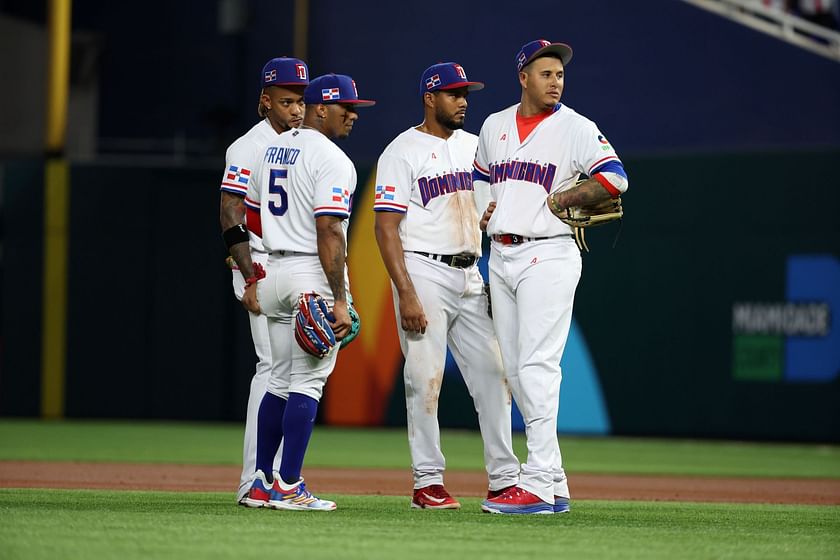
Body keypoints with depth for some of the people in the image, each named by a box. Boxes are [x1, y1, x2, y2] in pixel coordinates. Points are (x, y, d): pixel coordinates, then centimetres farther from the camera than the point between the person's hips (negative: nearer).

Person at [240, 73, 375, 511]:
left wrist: (252, 281, 23)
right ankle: (288, 487, -7)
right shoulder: (331, 160, -13)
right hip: (313, 276, -8)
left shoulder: (273, 148, 14)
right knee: (307, 382, -5)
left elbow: (250, 220, 18)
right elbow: (329, 234, -20)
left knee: (281, 381, 15)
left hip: (276, 274, 8)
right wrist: (339, 301, -20)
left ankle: (261, 484, 15)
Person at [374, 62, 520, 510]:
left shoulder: (474, 146, 15)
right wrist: (406, 295, -19)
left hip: (470, 278, 6)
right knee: (425, 379, -5)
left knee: (492, 374, 3)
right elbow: (386, 228, -11)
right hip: (424, 273, -6)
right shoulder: (402, 152, -6)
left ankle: (503, 480, 7)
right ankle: (427, 484, 1)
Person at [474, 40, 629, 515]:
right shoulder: (495, 125, 14)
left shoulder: (576, 128, -4)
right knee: (515, 369, 7)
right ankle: (555, 483, 12)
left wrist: (559, 200, -12)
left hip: (548, 256, -7)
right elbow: (481, 179, 29)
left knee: (537, 365, -15)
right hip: (500, 256, 7)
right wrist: (482, 209, 9)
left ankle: (538, 484, -17)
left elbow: (615, 180, -15)